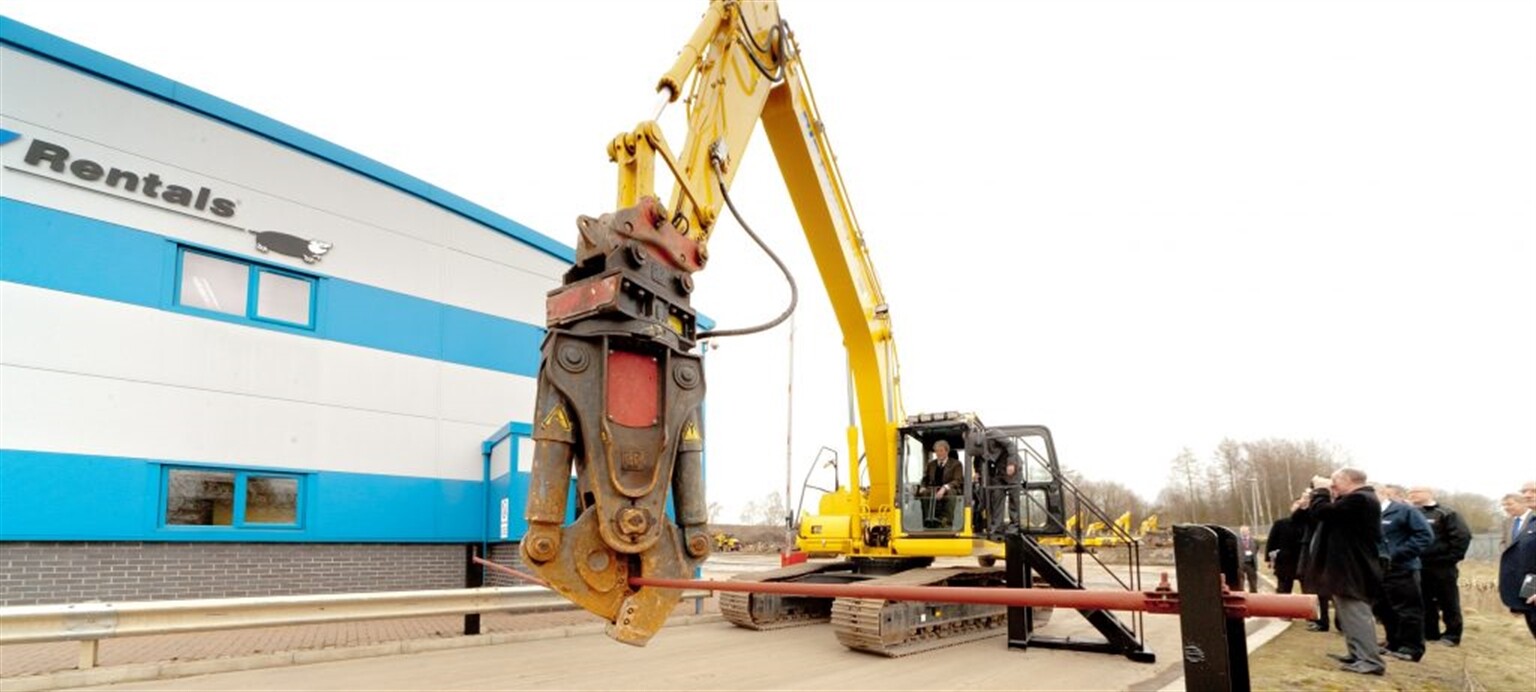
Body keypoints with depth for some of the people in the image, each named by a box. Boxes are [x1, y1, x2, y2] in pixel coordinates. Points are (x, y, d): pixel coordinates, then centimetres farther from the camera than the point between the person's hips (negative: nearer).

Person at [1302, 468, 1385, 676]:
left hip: (1352, 570, -11)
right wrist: (1327, 493, 8)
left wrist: (1320, 490, -7)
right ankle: (1359, 655, 25)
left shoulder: (1357, 499, -22)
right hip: (1353, 567, 11)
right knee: (1353, 613, 17)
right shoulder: (1361, 499, 14)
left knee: (1356, 613, -7)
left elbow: (1320, 512, -23)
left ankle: (1370, 660, -4)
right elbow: (1333, 513, 19)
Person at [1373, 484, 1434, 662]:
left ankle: (1411, 648, 9)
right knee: (1384, 610, 14)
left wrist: (1398, 554, -18)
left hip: (1401, 570, -7)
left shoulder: (1405, 511, -7)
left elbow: (1425, 535, -14)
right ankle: (1394, 644, 26)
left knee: (1407, 610, 0)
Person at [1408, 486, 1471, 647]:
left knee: (1448, 602, 3)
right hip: (1420, 566, 6)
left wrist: (1452, 557, -15)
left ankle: (1452, 634, 12)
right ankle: (1430, 633, 20)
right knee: (1425, 602, 11)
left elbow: (1463, 535, -14)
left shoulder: (1446, 514, -6)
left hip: (1442, 566, -6)